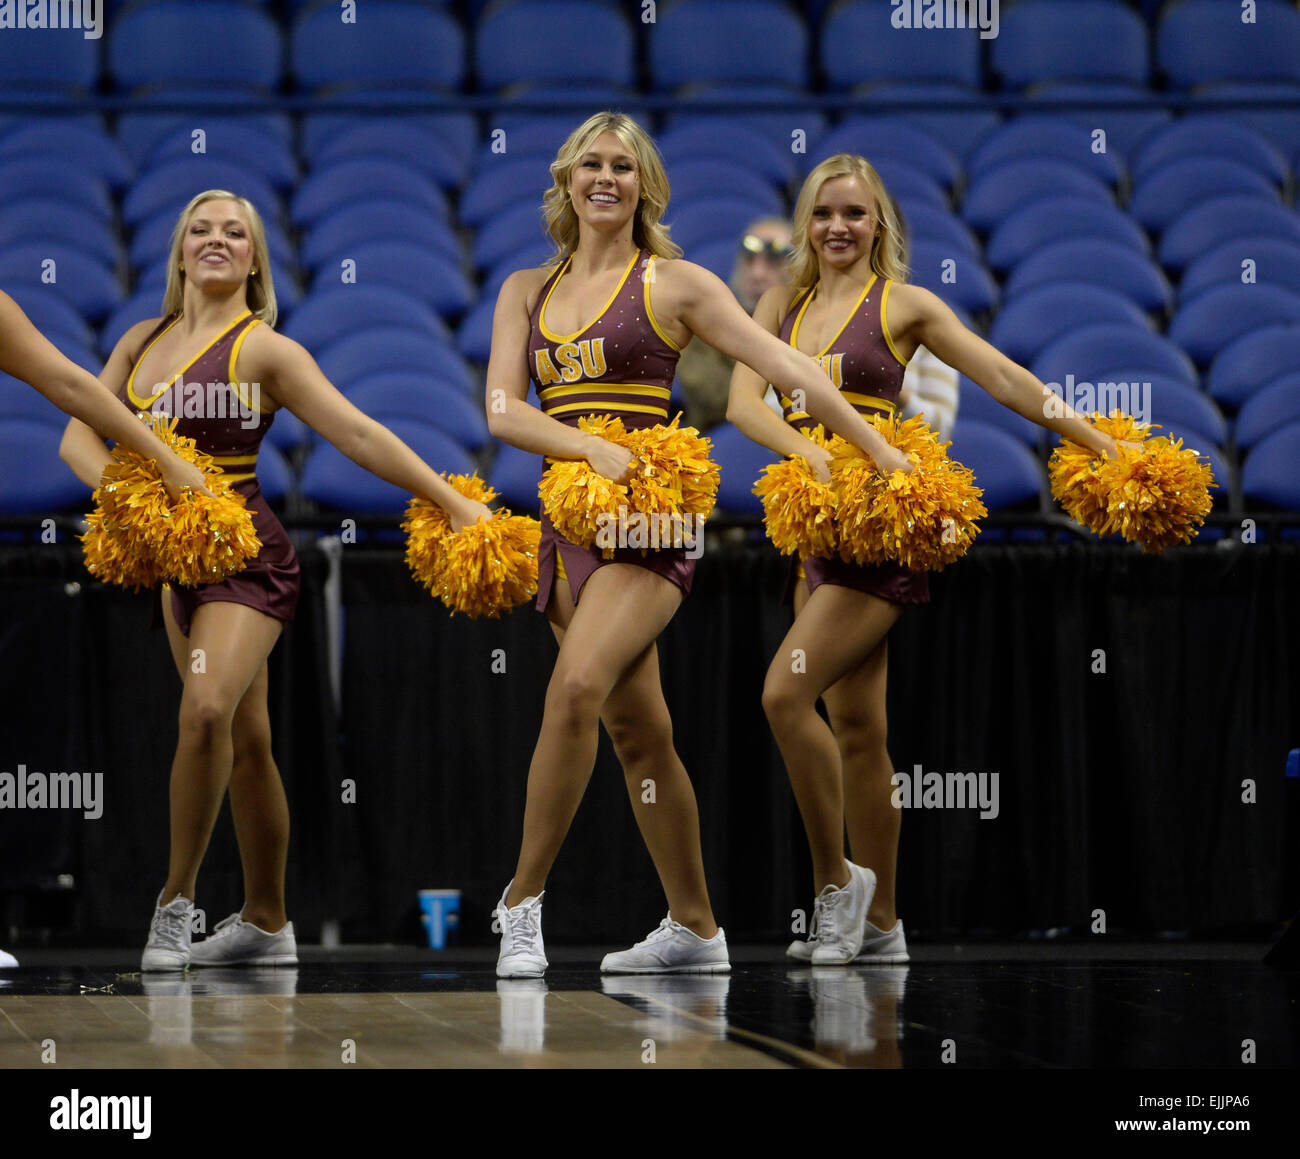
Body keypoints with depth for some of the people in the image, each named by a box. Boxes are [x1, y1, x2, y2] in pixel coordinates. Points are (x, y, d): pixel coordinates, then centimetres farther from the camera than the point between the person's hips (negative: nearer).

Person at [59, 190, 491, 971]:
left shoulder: (264, 350, -6)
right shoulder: (141, 342, 11)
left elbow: (360, 435, -9)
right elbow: (80, 436, 7)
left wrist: (456, 505, -12)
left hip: (248, 558, -6)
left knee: (208, 708, -26)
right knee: (246, 741, 12)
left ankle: (178, 898, -16)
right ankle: (267, 923, 20)